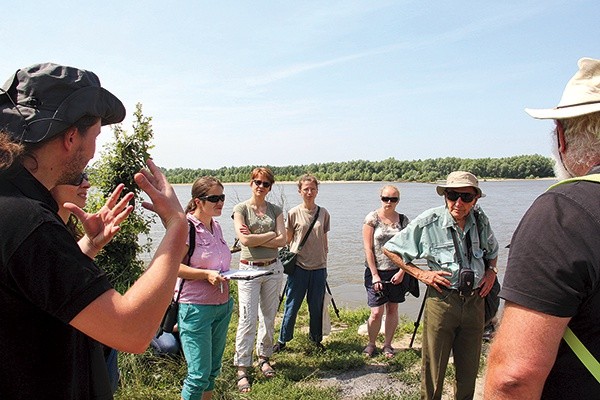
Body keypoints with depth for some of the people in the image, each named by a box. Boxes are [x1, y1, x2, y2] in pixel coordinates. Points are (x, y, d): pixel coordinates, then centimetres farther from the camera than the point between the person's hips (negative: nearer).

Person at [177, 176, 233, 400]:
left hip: (223, 305, 8)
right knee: (199, 374, -2)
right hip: (196, 308, -8)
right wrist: (206, 274, -25)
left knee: (213, 369, 18)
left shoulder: (216, 227, 9)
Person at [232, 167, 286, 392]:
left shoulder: (275, 210, 7)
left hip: (273, 268, 4)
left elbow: (282, 241, -5)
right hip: (249, 269, -4)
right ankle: (242, 369, 6)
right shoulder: (241, 209, -3)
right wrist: (271, 234, -8)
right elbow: (245, 240, -16)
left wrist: (255, 238, -12)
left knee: (269, 317, 11)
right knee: (248, 320, -5)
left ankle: (264, 357, 29)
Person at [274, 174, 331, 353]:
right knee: (292, 305, 5)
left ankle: (316, 339, 30)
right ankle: (282, 340, 20)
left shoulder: (323, 213, 4)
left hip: (319, 266, 3)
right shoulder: (294, 213, -4)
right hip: (298, 266, -2)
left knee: (317, 306, 12)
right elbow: (288, 239, 3)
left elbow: (324, 239, 13)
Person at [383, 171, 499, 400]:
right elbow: (390, 249, -5)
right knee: (434, 369, 7)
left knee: (469, 368, 17)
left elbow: (492, 251, 24)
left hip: (475, 301, 4)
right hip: (442, 300, -4)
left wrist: (491, 271, 5)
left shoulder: (481, 221, 2)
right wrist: (420, 274, -11)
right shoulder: (428, 222, -12)